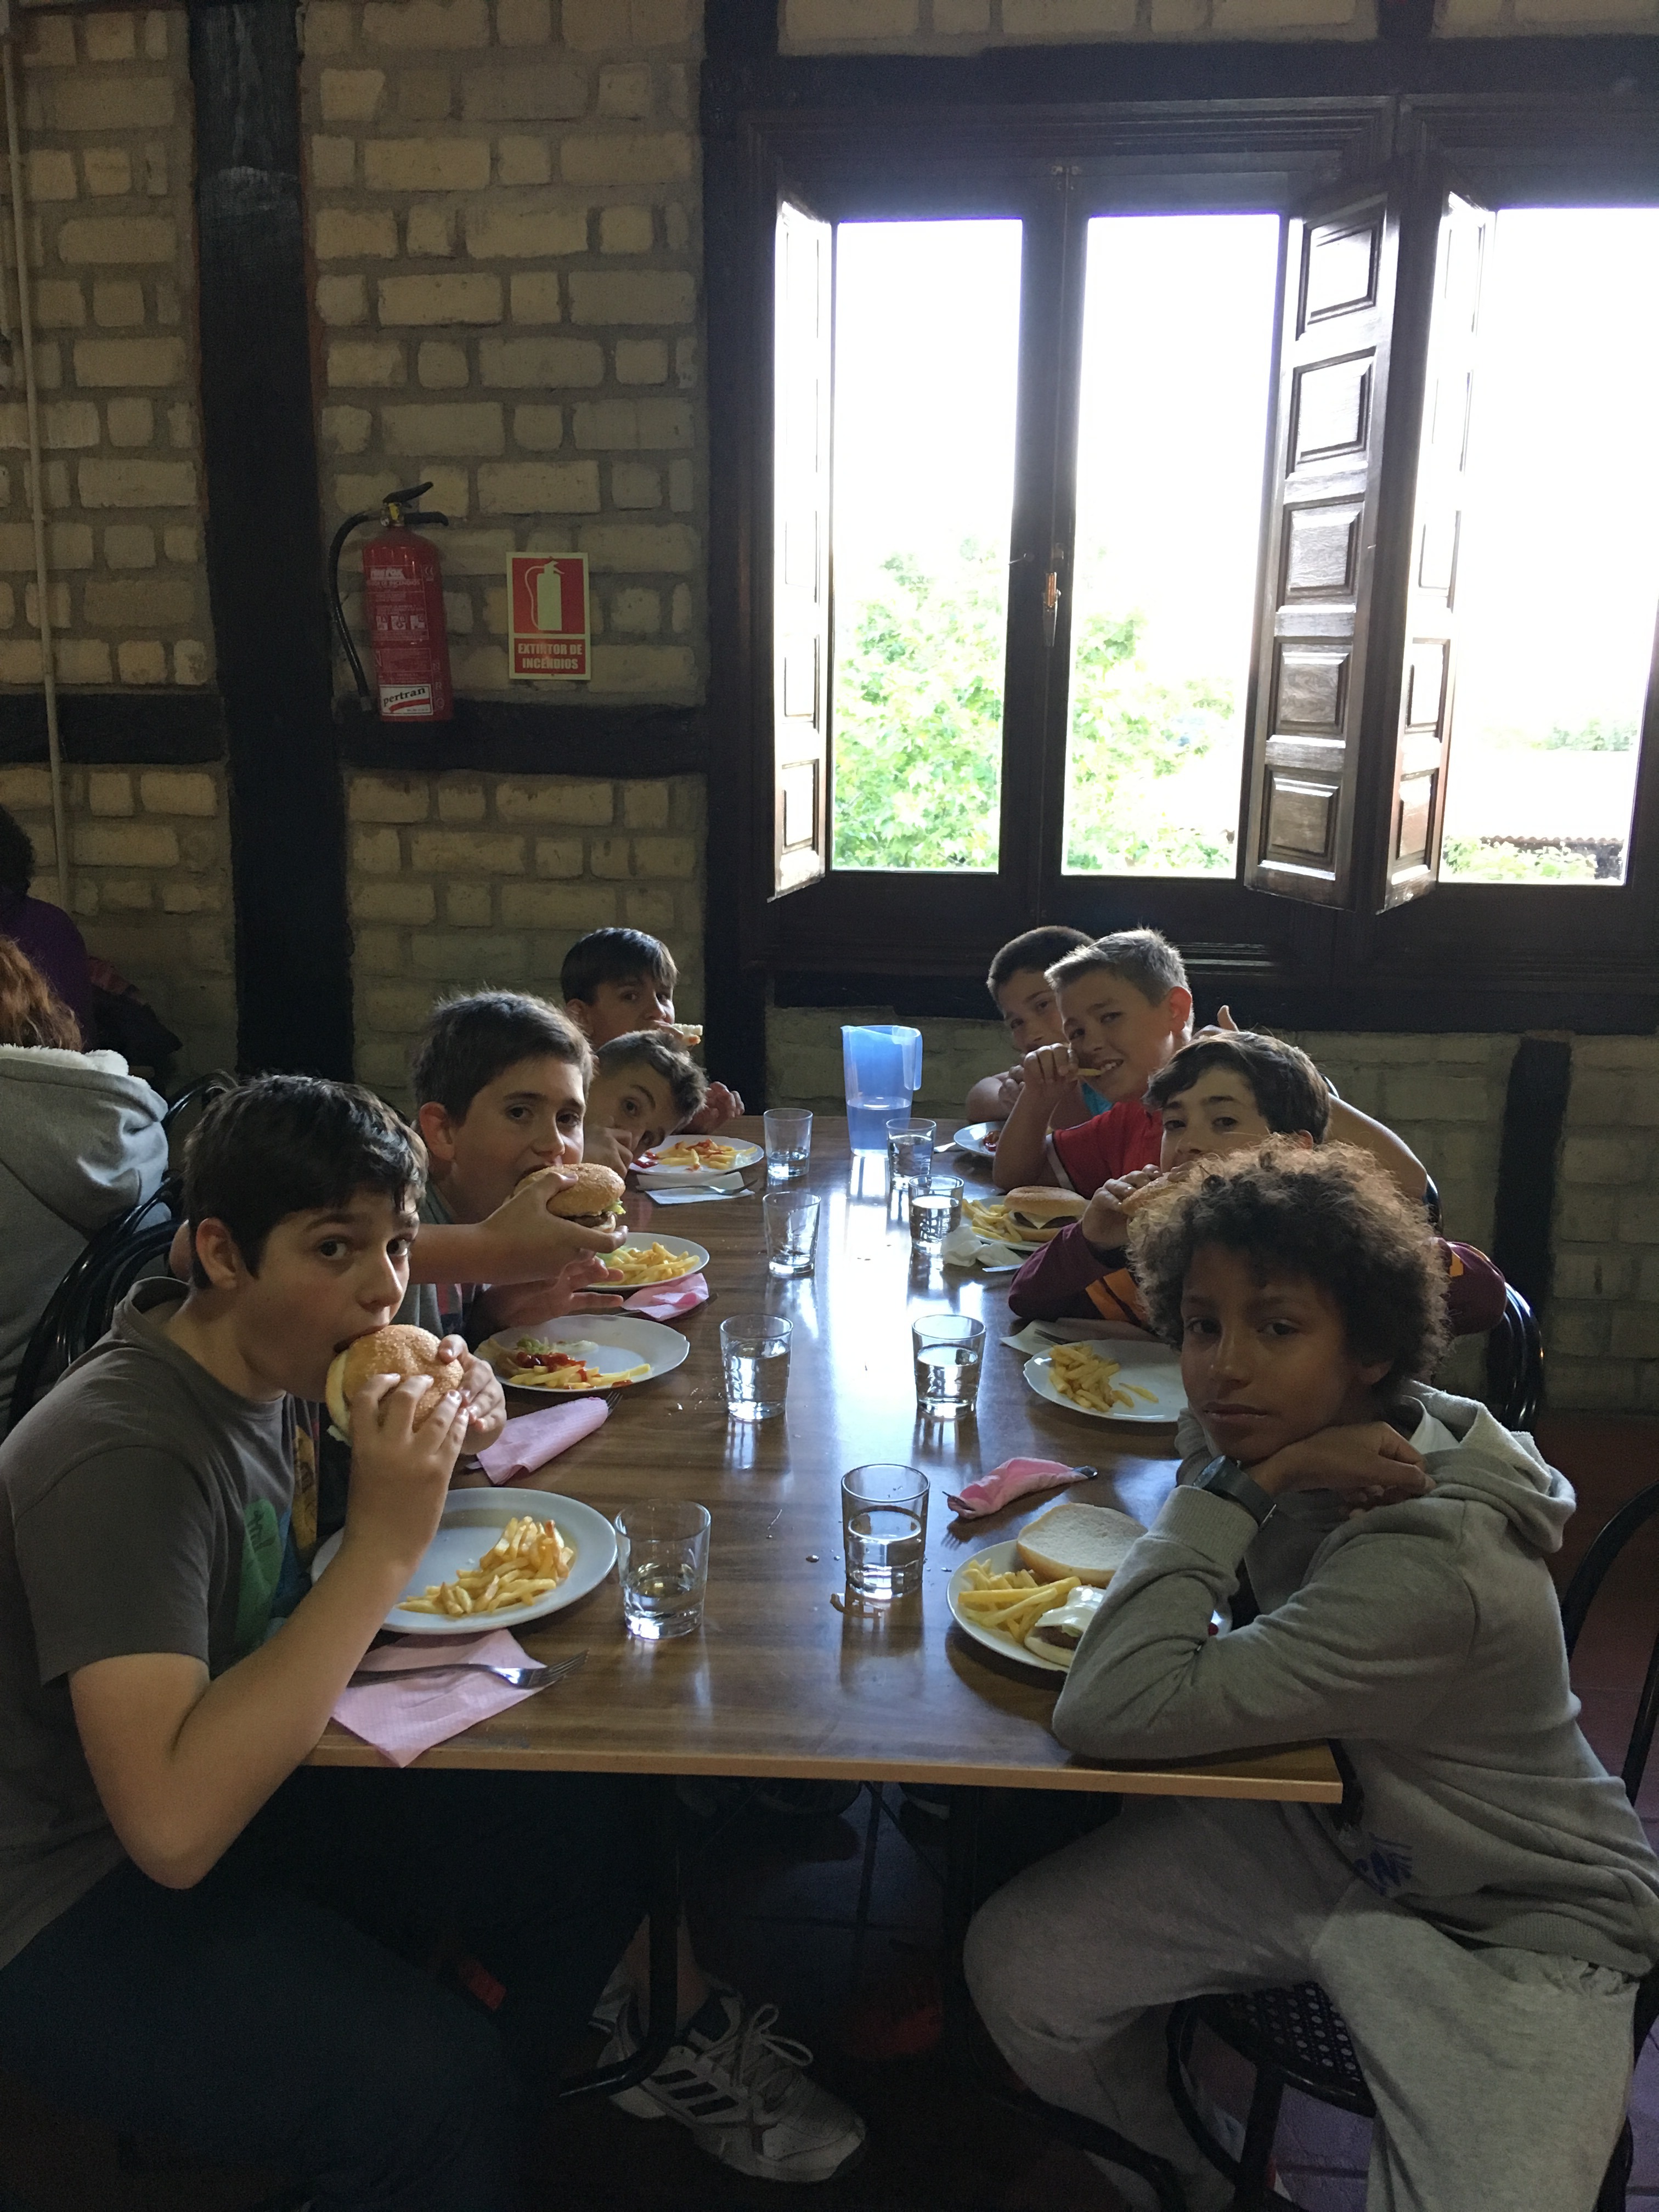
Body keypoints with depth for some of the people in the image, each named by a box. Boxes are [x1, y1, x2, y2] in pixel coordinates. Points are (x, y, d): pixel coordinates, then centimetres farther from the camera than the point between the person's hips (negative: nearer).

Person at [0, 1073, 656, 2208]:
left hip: (248, 1785, 8)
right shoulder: (122, 1456, -28)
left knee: (597, 1831, -3)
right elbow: (173, 1825, -35)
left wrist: (443, 1430, -9)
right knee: (435, 2080, -27)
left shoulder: (276, 1356, -5)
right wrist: (385, 1546, -35)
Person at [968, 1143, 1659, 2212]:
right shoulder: (1364, 1443, -12)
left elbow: (1111, 1713, -39)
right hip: (1324, 1828, 6)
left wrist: (1243, 1487, -35)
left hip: (1512, 1930, -6)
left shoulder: (1432, 1571, -36)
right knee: (1017, 1964, -6)